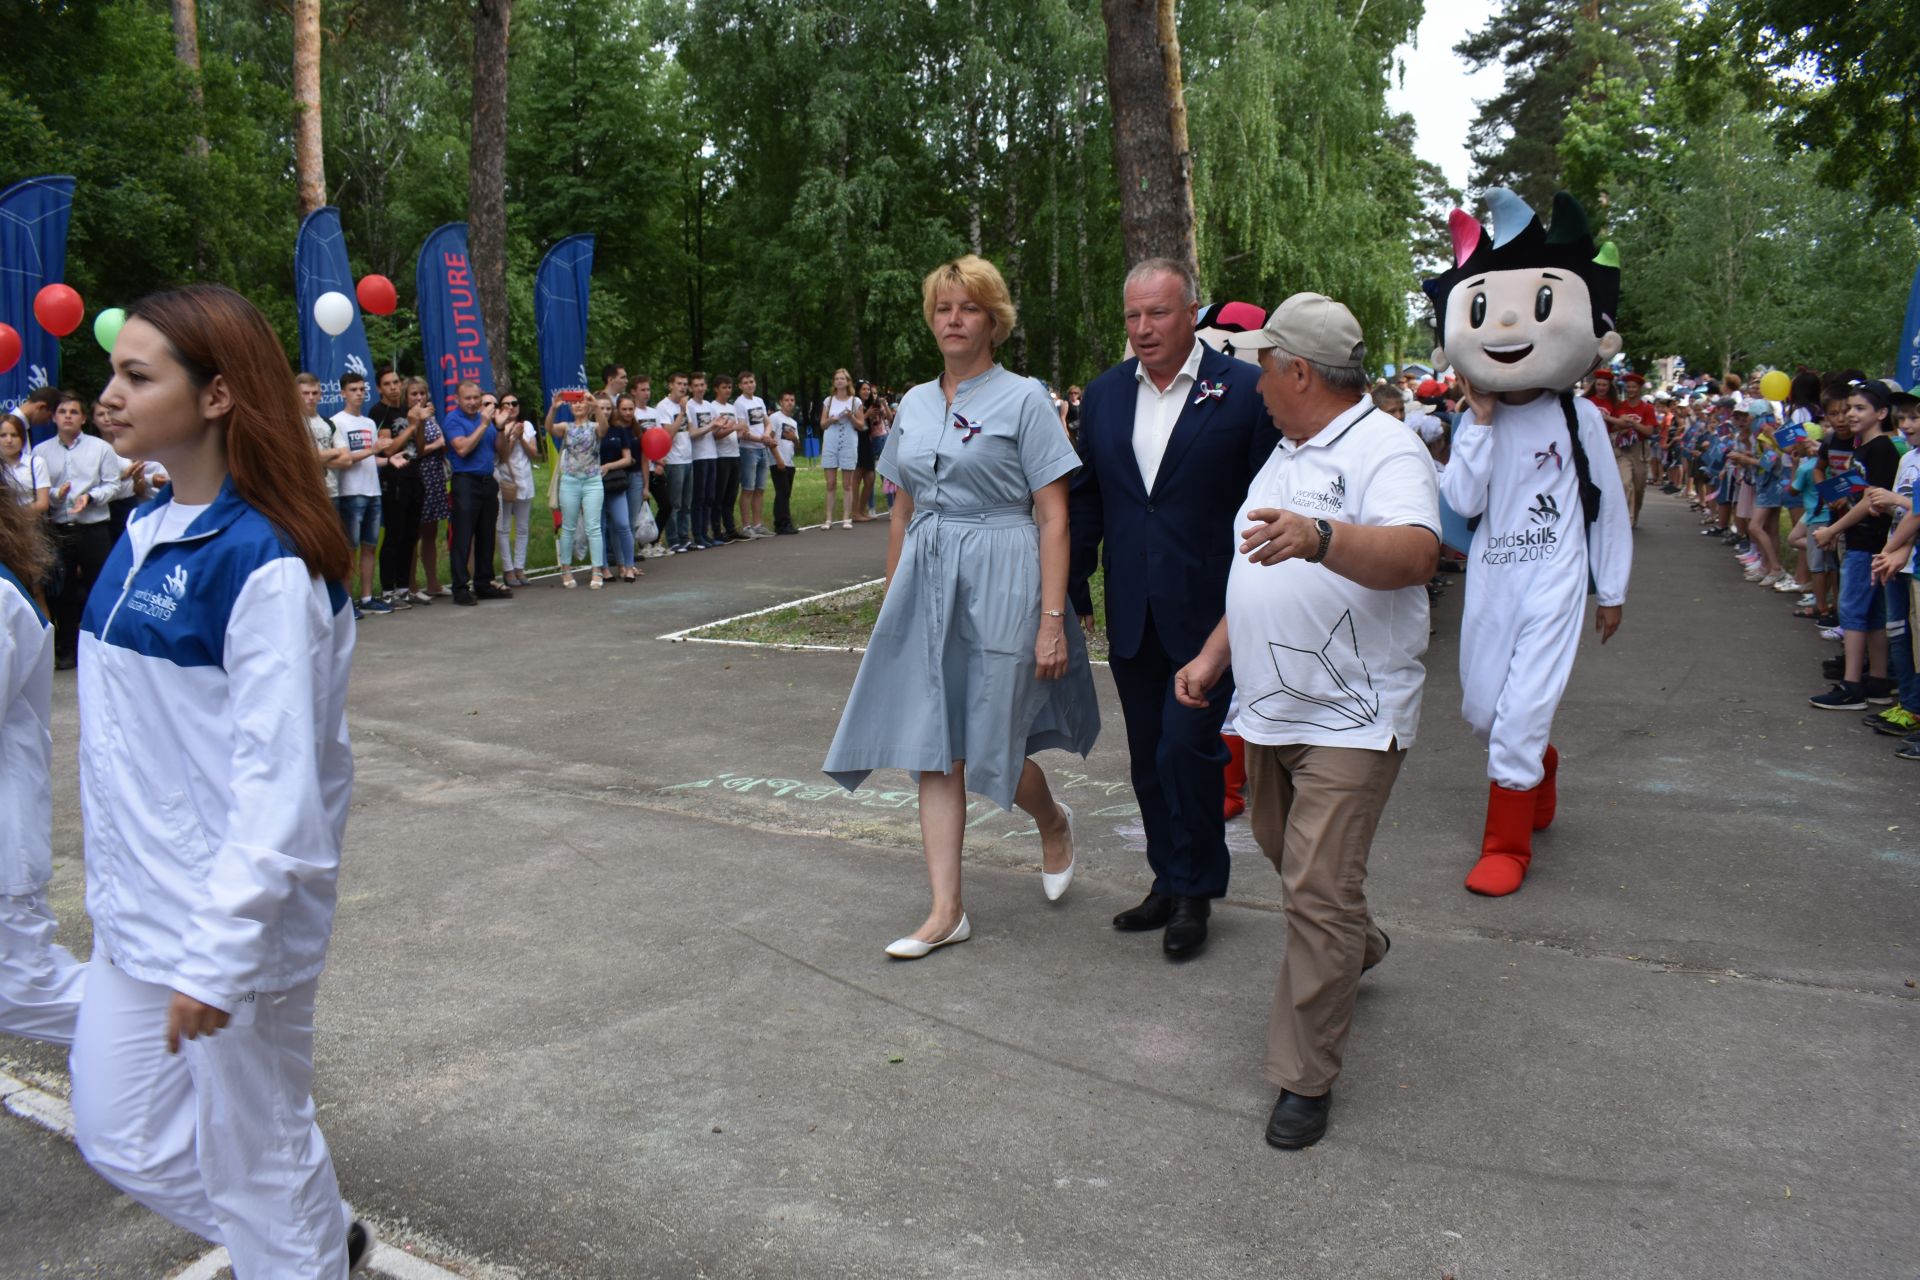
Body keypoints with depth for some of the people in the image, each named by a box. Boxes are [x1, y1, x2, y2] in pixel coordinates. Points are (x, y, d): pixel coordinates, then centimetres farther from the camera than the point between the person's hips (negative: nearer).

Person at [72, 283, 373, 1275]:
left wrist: (218, 952, -23)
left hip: (232, 921, -9)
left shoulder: (264, 562, -21)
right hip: (135, 909, 9)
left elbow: (276, 774, -23)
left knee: (254, 1160, 10)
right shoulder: (145, 531, 6)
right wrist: (121, 882, 17)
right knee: (120, 1137, 19)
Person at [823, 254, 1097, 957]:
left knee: (990, 748, 0)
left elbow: (1053, 518, -8)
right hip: (925, 583, 5)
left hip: (998, 582, -5)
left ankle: (1053, 821, 34)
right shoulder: (915, 404, 12)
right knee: (935, 750, 3)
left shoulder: (1023, 399, -4)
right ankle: (946, 910, 11)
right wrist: (892, 596, 16)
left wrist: (1052, 620, -14)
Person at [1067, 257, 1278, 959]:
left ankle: (1195, 891, 12)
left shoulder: (1243, 389, -6)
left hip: (1210, 612, -5)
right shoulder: (1103, 394, 8)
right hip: (1132, 613, 5)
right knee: (1148, 759, 12)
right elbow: (1086, 499, 12)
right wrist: (1072, 592, 10)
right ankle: (1170, 881, 27)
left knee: (1188, 747, -7)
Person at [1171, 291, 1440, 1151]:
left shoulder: (1383, 449, -15)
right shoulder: (1288, 454, 16)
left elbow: (1417, 555, -34)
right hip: (1270, 708, 10)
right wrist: (1213, 657, 17)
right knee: (1286, 855, 23)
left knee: (1319, 890, -10)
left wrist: (1320, 538, -50)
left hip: (1350, 718, -9)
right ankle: (1357, 950, 51)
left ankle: (1305, 1077, 2)